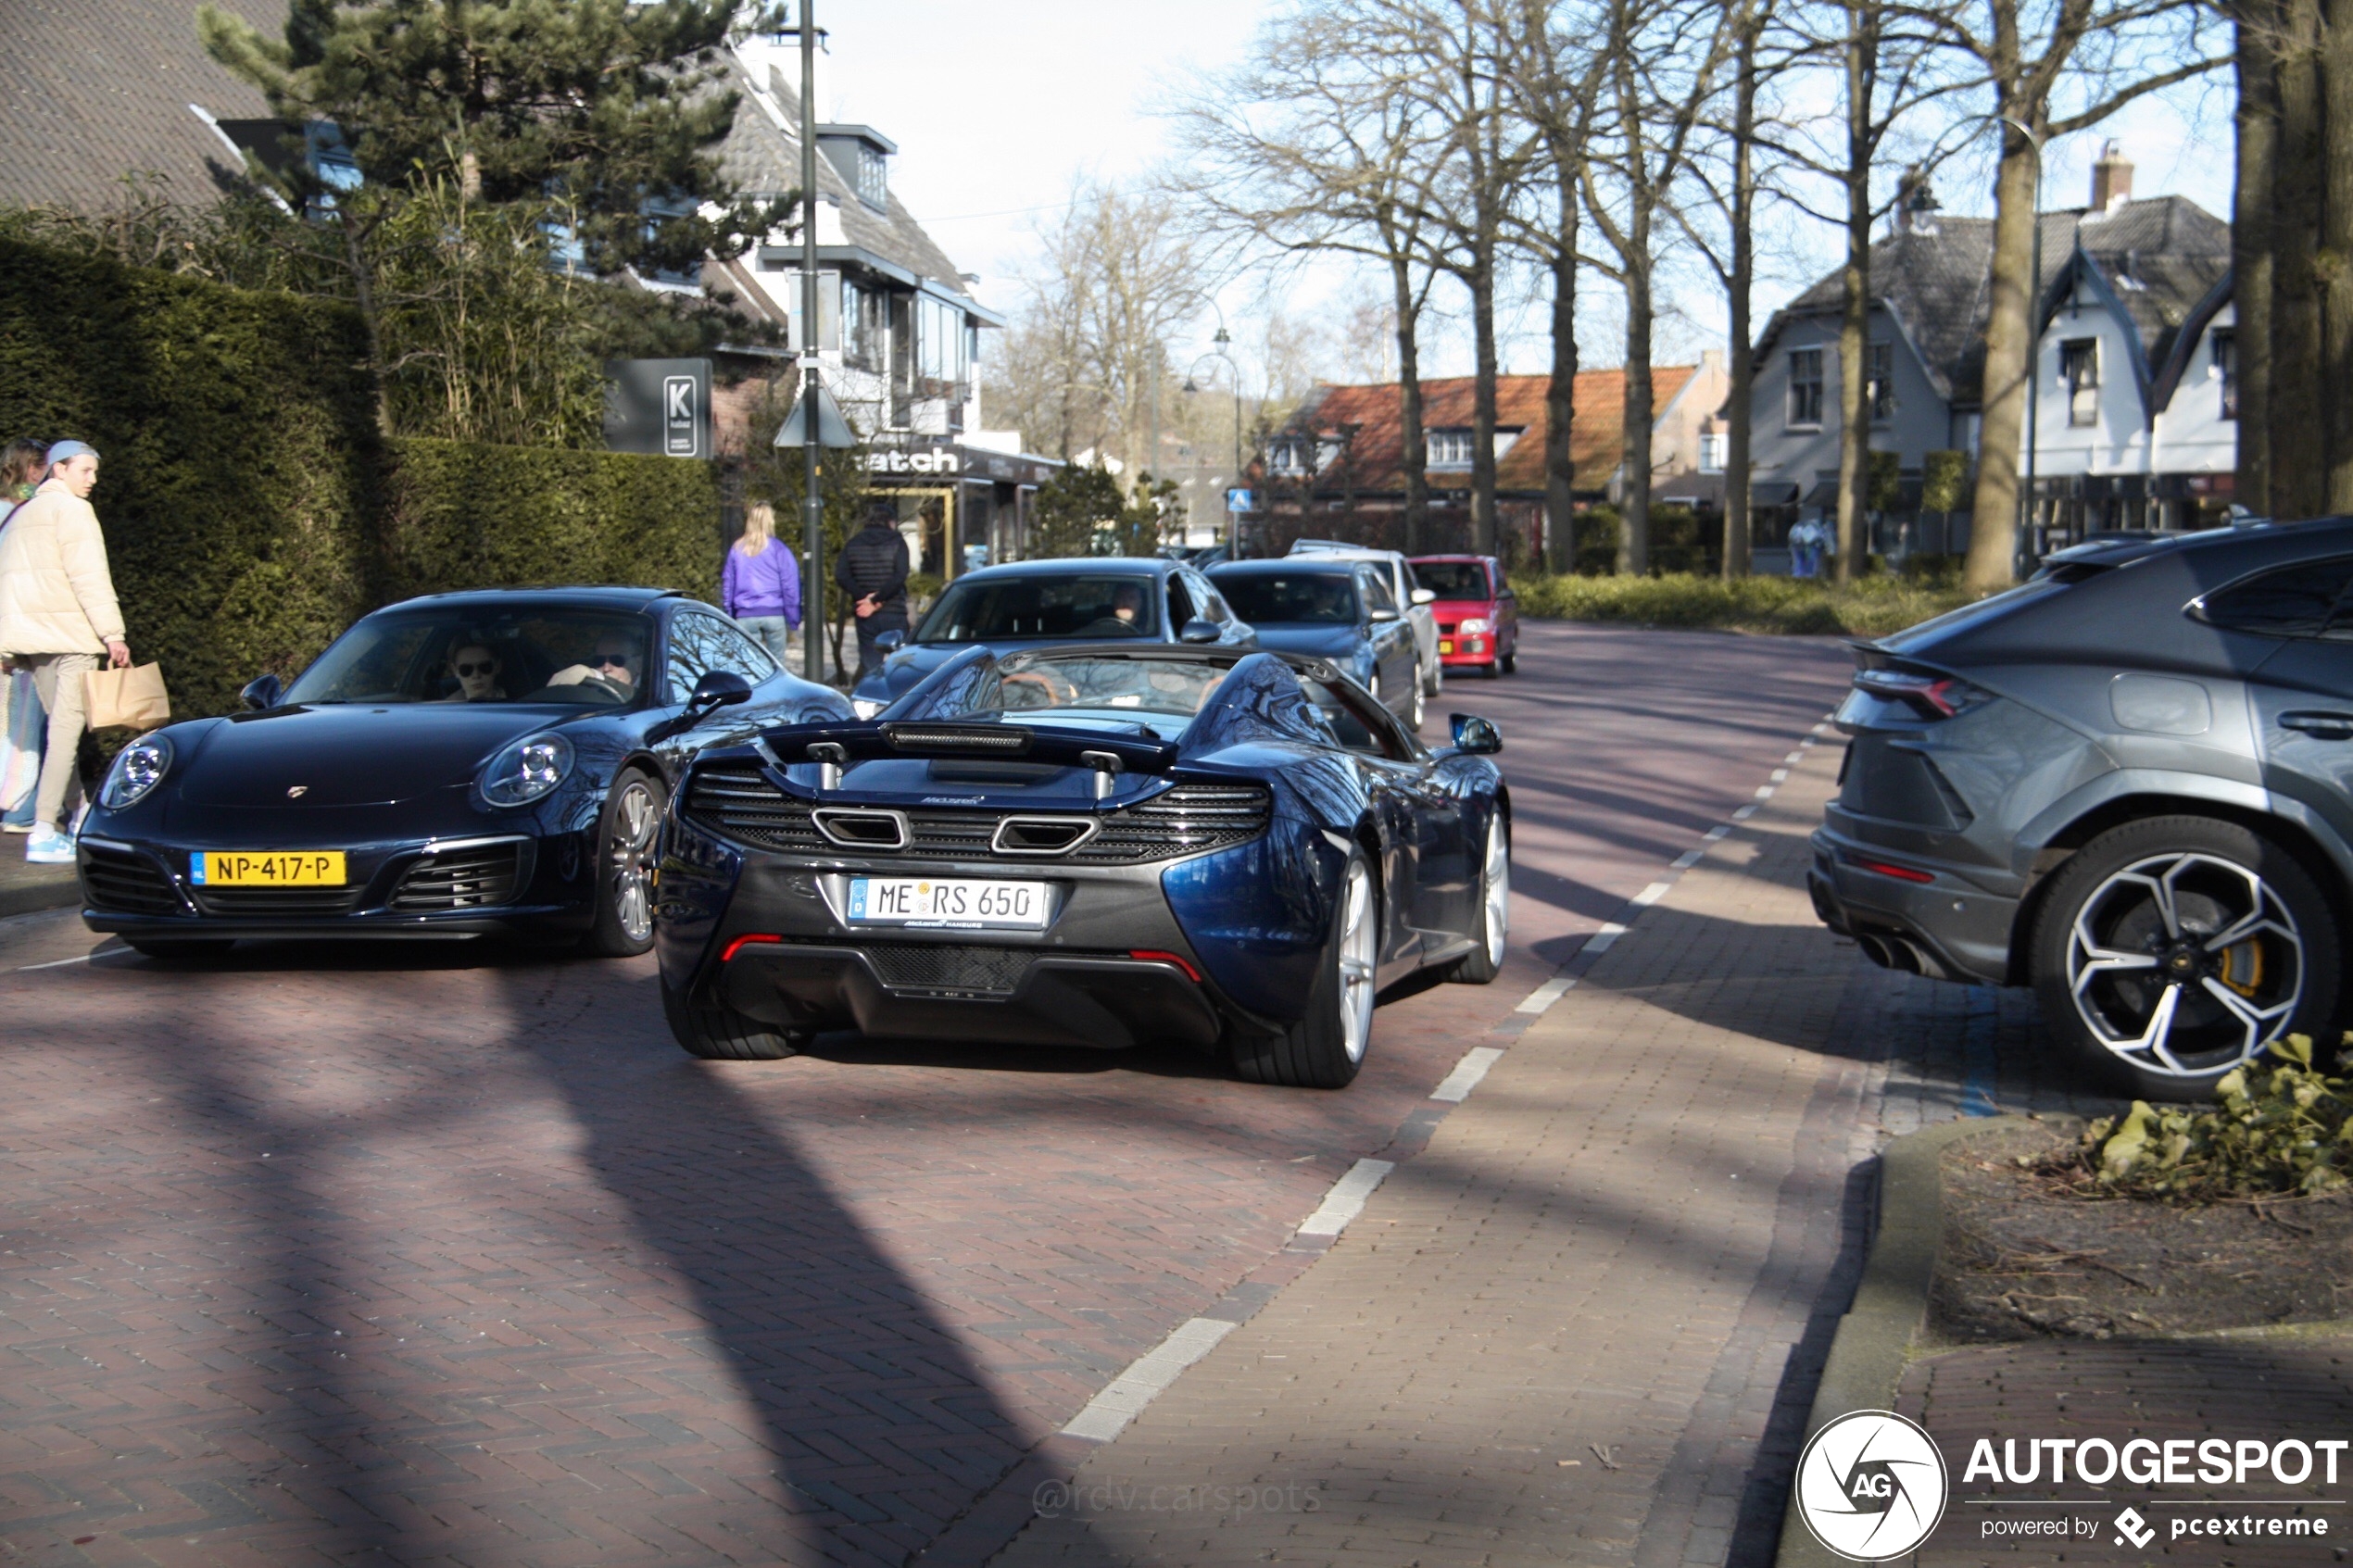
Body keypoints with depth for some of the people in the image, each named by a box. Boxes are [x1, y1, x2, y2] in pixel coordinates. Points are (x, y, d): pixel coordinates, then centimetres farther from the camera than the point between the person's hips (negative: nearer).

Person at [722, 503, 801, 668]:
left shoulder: (736, 549, 6)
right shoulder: (778, 549, -3)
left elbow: (727, 585, 11)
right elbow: (790, 587, -4)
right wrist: (792, 622, 2)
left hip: (745, 617, 2)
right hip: (774, 615, -2)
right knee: (776, 664, 4)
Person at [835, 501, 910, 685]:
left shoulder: (854, 543, 8)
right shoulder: (897, 542, -3)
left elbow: (840, 575, -2)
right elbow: (899, 577, -15)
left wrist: (863, 596, -8)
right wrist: (876, 600, -13)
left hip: (865, 615, 3)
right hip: (893, 613, -3)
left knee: (868, 664, 5)